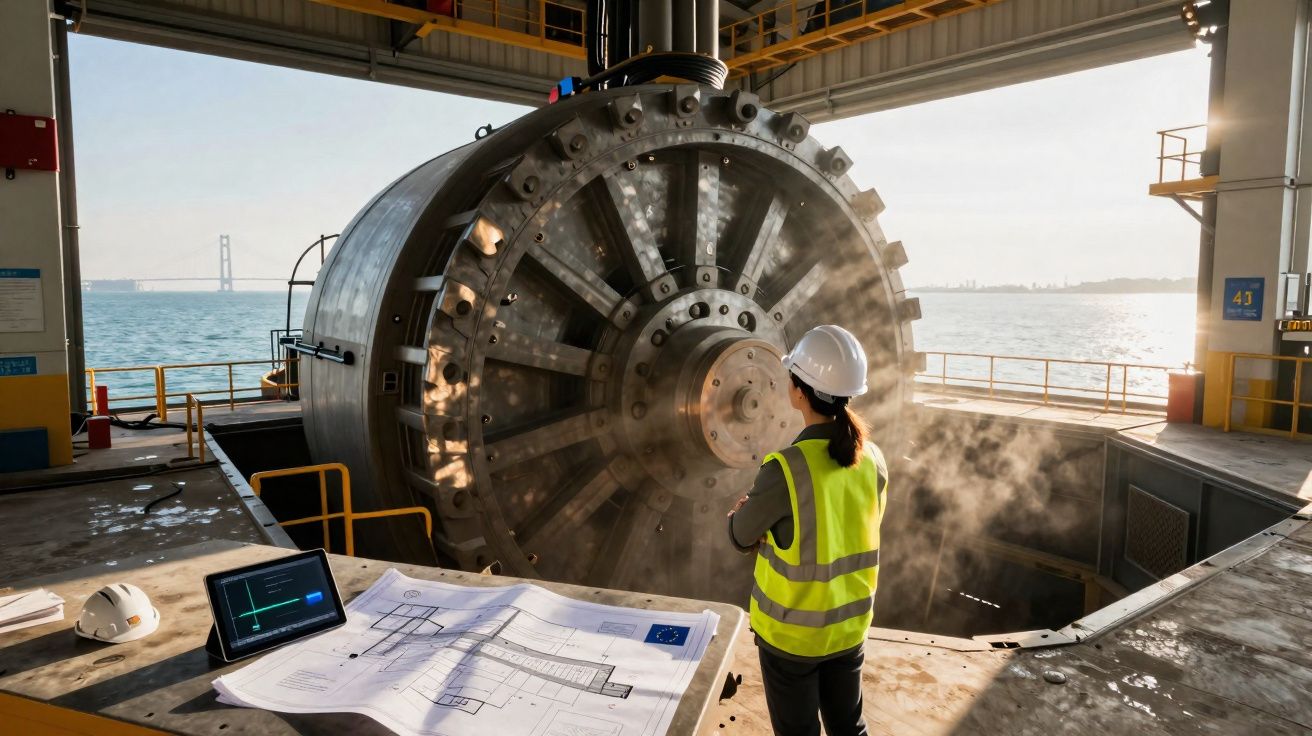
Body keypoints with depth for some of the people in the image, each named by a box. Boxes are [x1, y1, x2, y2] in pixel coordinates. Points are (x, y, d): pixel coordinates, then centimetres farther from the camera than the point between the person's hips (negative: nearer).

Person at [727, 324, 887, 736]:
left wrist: (744, 514, 9)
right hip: (849, 624, 5)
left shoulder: (786, 470, -28)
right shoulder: (873, 460, -9)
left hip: (791, 629, -5)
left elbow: (741, 537, -11)